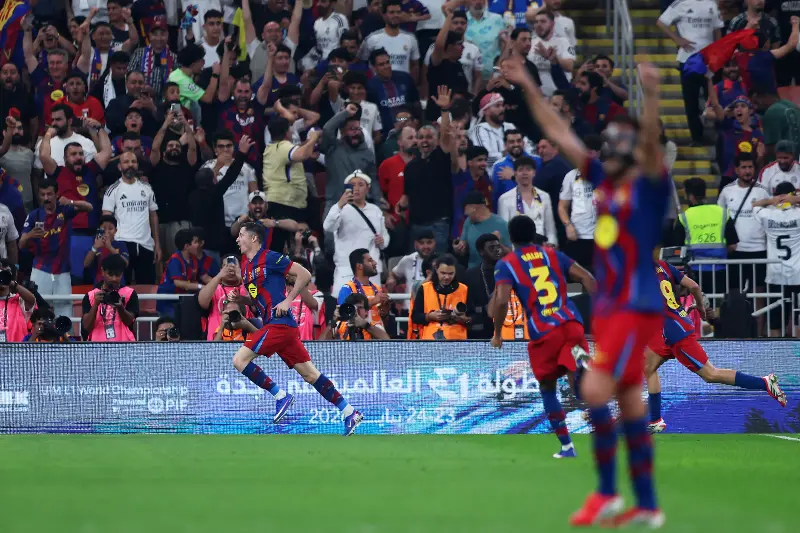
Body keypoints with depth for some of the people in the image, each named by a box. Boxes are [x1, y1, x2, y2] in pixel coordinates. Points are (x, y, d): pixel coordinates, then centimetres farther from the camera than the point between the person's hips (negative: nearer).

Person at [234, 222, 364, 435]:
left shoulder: (269, 257, -8)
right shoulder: (246, 264, 17)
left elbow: (305, 274, -9)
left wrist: (288, 300, -13)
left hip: (279, 323, -9)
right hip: (272, 324, 9)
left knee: (240, 360, -13)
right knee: (310, 374, 7)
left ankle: (281, 396, -7)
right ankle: (349, 412, 7)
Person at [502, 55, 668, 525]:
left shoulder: (651, 186, -8)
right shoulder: (604, 181, 10)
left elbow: (651, 142, -28)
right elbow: (560, 134, 15)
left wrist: (652, 96, -44)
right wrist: (529, 88, 14)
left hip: (637, 308, -8)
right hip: (608, 308, 8)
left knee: (595, 391, -15)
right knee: (630, 403, 9)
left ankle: (608, 493, -5)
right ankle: (647, 505, 13)